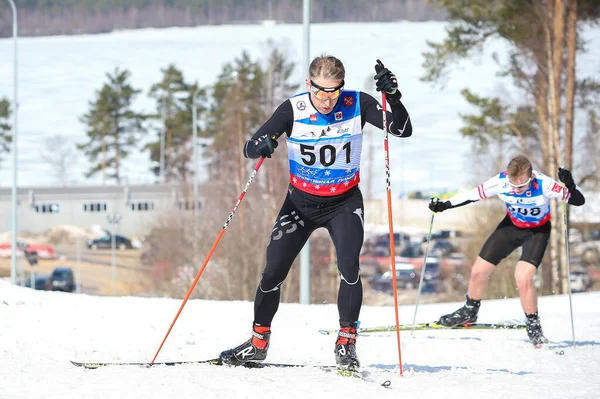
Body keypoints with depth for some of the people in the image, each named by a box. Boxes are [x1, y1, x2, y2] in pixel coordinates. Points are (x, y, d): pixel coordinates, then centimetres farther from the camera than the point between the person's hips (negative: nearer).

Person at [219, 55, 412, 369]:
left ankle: (346, 343, -7)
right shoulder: (293, 110, -18)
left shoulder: (357, 105, -16)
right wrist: (261, 146, -44)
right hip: (302, 201, 1)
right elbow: (249, 148, -19)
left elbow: (403, 131, -18)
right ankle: (258, 342, 20)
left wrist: (393, 97, -36)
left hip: (344, 202, -1)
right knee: (273, 273, 0)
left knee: (349, 269, -21)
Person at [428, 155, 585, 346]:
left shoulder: (544, 185, -35)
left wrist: (569, 186, -52)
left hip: (537, 231, -4)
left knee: (523, 279, -23)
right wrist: (443, 205, -16)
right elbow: (472, 195, -11)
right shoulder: (500, 182, -27)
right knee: (478, 272, 5)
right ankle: (469, 312, 33)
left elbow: (579, 200, -32)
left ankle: (534, 327, 0)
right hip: (511, 225, 4)